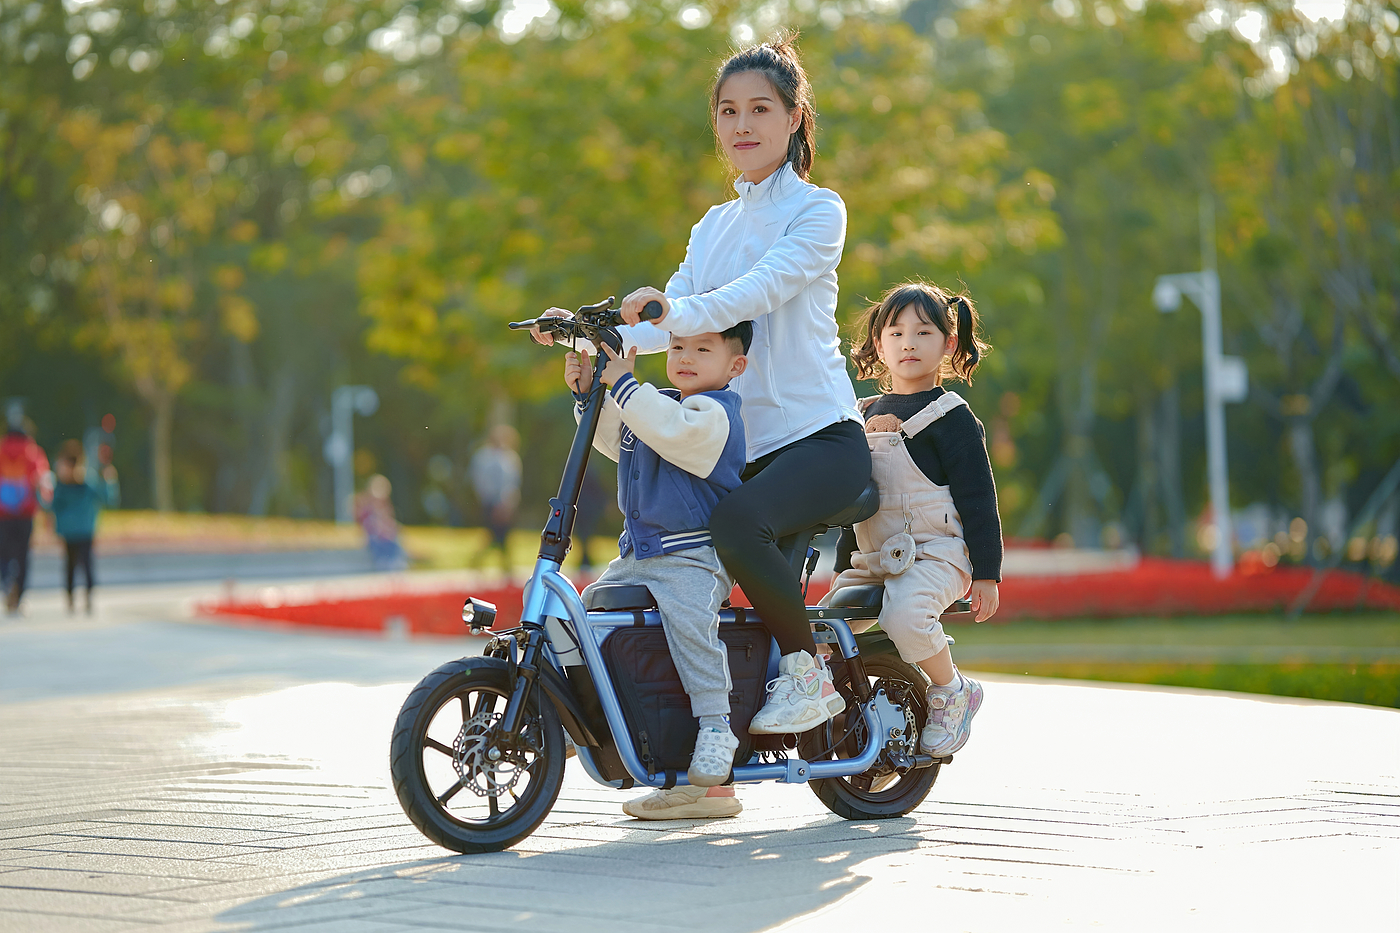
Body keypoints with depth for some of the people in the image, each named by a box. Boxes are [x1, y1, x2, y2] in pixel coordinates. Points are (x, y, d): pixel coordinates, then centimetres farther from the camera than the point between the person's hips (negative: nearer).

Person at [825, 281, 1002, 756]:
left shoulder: (950, 416, -3)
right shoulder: (866, 414, 17)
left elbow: (978, 498, -6)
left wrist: (987, 573, -10)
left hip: (934, 555, -7)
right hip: (871, 558, 7)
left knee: (904, 615, -32)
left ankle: (952, 692, -9)